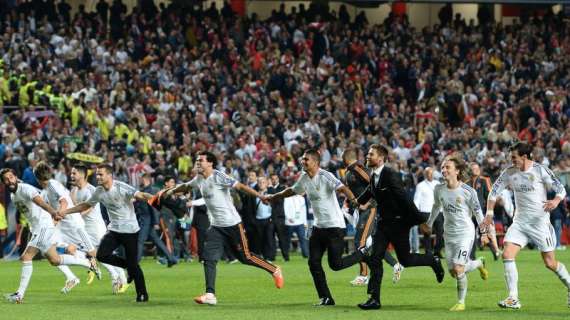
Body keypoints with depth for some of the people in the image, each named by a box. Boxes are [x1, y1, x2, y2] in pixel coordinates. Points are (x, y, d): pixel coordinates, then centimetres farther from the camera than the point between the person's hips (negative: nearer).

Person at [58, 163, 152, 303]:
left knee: (133, 264, -7)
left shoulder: (121, 187, -17)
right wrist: (66, 211, 16)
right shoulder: (99, 191, 3)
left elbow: (140, 195, -27)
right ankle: (128, 266, 12)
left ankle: (142, 294, 7)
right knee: (102, 255, -12)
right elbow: (86, 205, 18)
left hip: (130, 230, -6)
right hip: (114, 229, 6)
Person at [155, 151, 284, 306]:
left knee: (245, 257, 2)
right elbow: (185, 186, 29)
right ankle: (210, 294, -10)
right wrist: (170, 191, 29)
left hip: (232, 223, -7)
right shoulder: (199, 180, 7)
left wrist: (260, 196, -32)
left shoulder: (218, 177, -16)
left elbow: (240, 186, -23)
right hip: (215, 226, 7)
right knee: (209, 258, -7)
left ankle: (274, 270, 22)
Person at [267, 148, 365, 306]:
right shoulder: (304, 177, 7)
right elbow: (293, 191, 26)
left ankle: (362, 253, 16)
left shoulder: (325, 176, -17)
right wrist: (274, 197, 33)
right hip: (318, 226, 8)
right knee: (314, 262, 1)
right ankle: (325, 298, 9)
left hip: (334, 226, -8)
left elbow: (342, 188, -31)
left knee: (335, 264, -9)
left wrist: (353, 200, -48)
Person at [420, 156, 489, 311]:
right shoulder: (439, 189, -2)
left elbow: (477, 212, -4)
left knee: (458, 269, -16)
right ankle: (478, 263, 37)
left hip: (465, 233, -6)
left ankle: (461, 302, 3)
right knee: (453, 272, 7)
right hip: (449, 234, 6)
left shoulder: (468, 192, -16)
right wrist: (429, 224, 28)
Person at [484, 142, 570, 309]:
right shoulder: (509, 172, 1)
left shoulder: (540, 170, -11)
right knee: (507, 255, -14)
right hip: (520, 222, 4)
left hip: (540, 221, -4)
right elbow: (494, 191, 11)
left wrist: (556, 201, -30)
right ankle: (513, 299, -12)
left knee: (550, 263, 0)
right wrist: (489, 213, 1)